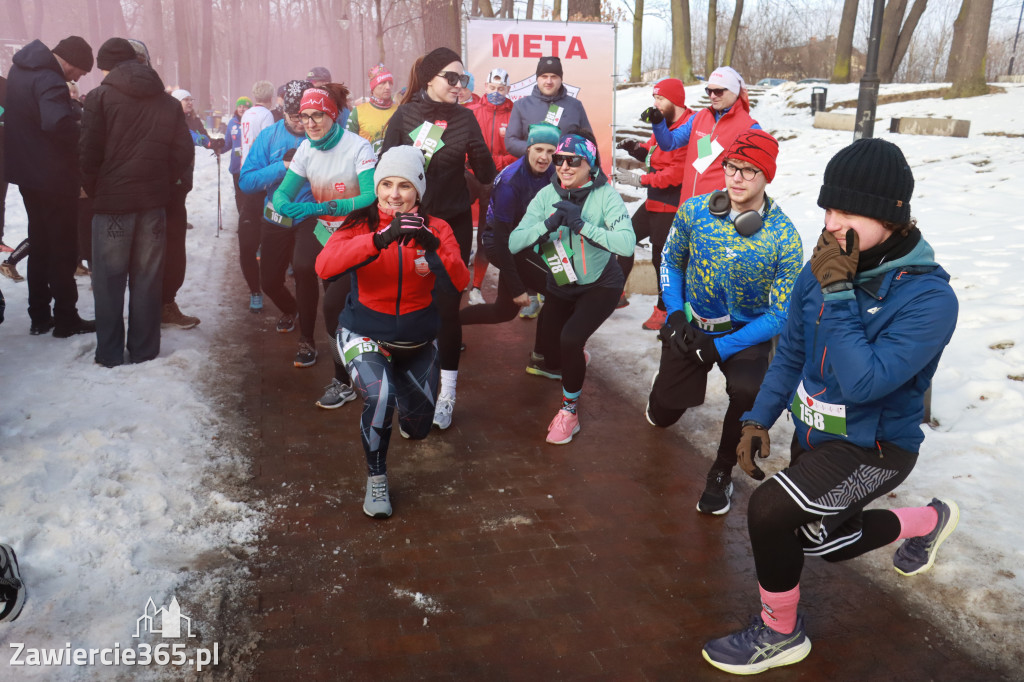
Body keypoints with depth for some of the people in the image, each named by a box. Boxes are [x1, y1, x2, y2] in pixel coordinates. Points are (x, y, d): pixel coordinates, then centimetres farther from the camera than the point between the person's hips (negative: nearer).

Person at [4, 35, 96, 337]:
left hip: (26, 172, 9)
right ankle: (66, 319, 9)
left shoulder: (21, 68, 8)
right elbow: (56, 122, -37)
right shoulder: (49, 81, -22)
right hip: (54, 176, -9)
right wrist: (80, 126, -17)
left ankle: (39, 316, 23)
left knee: (40, 244, 17)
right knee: (63, 248, 2)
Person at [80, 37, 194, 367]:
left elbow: (88, 153, -8)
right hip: (153, 202, 3)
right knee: (147, 279, 10)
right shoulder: (168, 102, 6)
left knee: (109, 280, 6)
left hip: (112, 201, -3)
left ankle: (110, 354, 12)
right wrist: (160, 184, 12)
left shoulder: (101, 97, -5)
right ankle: (144, 351, 15)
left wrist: (93, 190, 7)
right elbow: (183, 154, 4)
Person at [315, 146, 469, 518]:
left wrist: (432, 247, -42)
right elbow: (324, 266, -32)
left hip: (418, 340, 3)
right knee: (380, 397, -31)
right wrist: (380, 239, -44)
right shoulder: (361, 224, -13)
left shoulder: (436, 229, -9)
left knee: (418, 427, 14)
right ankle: (375, 479, -5)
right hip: (365, 334, -3)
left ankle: (401, 384, 50)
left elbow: (458, 282, -24)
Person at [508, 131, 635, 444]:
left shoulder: (605, 195, -20)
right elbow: (514, 243, -18)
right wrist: (548, 224, -33)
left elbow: (627, 243, -35)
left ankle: (570, 411, -1)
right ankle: (577, 360, 48)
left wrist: (581, 224, -40)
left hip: (600, 284, -4)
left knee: (570, 339, -25)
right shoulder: (547, 195, -11)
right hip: (561, 285, 4)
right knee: (552, 355, 7)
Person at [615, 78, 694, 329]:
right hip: (654, 202, 10)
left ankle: (664, 310, 16)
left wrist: (640, 180, -22)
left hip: (671, 206, -10)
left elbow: (676, 172, -25)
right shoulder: (665, 123, 11)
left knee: (662, 257, -1)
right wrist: (637, 148, -2)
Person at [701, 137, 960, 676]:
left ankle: (780, 633, 3)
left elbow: (864, 382, -36)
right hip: (813, 432, 7)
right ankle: (928, 521, 52)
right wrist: (758, 421, -3)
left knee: (768, 511, -25)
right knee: (825, 541, 25)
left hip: (874, 448, -7)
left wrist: (838, 294, -35)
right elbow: (790, 355, 3)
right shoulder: (822, 269, -10)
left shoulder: (929, 298, -27)